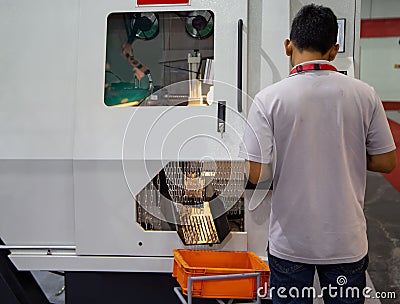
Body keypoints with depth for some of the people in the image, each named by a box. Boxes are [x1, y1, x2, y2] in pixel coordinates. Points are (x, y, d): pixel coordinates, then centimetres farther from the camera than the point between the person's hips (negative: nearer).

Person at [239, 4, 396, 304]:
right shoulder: (364, 94, -7)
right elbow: (386, 162, 0)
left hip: (291, 242, -1)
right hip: (347, 242, 2)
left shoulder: (269, 99, -14)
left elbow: (257, 175, -15)